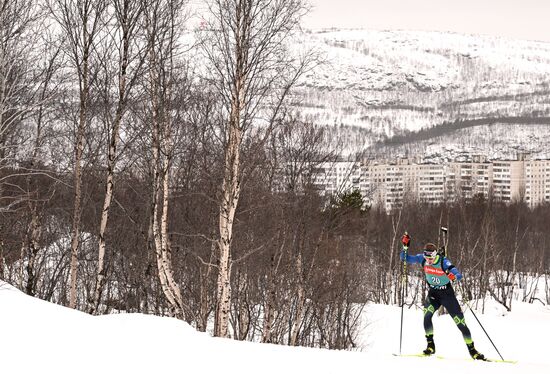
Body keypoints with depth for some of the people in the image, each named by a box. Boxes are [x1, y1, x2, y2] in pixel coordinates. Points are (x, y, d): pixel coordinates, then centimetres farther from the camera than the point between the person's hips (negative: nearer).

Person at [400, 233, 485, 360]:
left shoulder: (443, 262, -24)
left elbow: (459, 275, -31)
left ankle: (472, 351, 11)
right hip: (433, 293, 3)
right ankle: (430, 346, -14)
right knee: (427, 315, -25)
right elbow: (405, 258, -5)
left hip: (447, 294, -3)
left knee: (460, 322, -2)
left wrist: (454, 277, -54)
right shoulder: (422, 259, -12)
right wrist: (405, 246, -22)